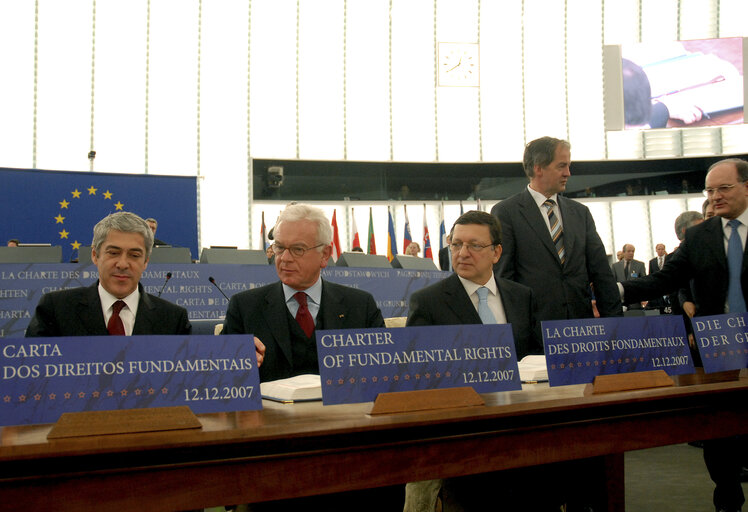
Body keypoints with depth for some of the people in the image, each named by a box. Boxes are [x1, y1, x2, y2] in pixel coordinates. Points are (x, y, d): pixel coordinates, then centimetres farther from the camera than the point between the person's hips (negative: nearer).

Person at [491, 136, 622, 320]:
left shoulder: (581, 212, 15)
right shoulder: (505, 212, -1)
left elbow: (601, 272, 13)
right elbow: (503, 275, -5)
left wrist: (614, 319, 6)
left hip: (582, 319, 5)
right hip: (533, 325, -4)